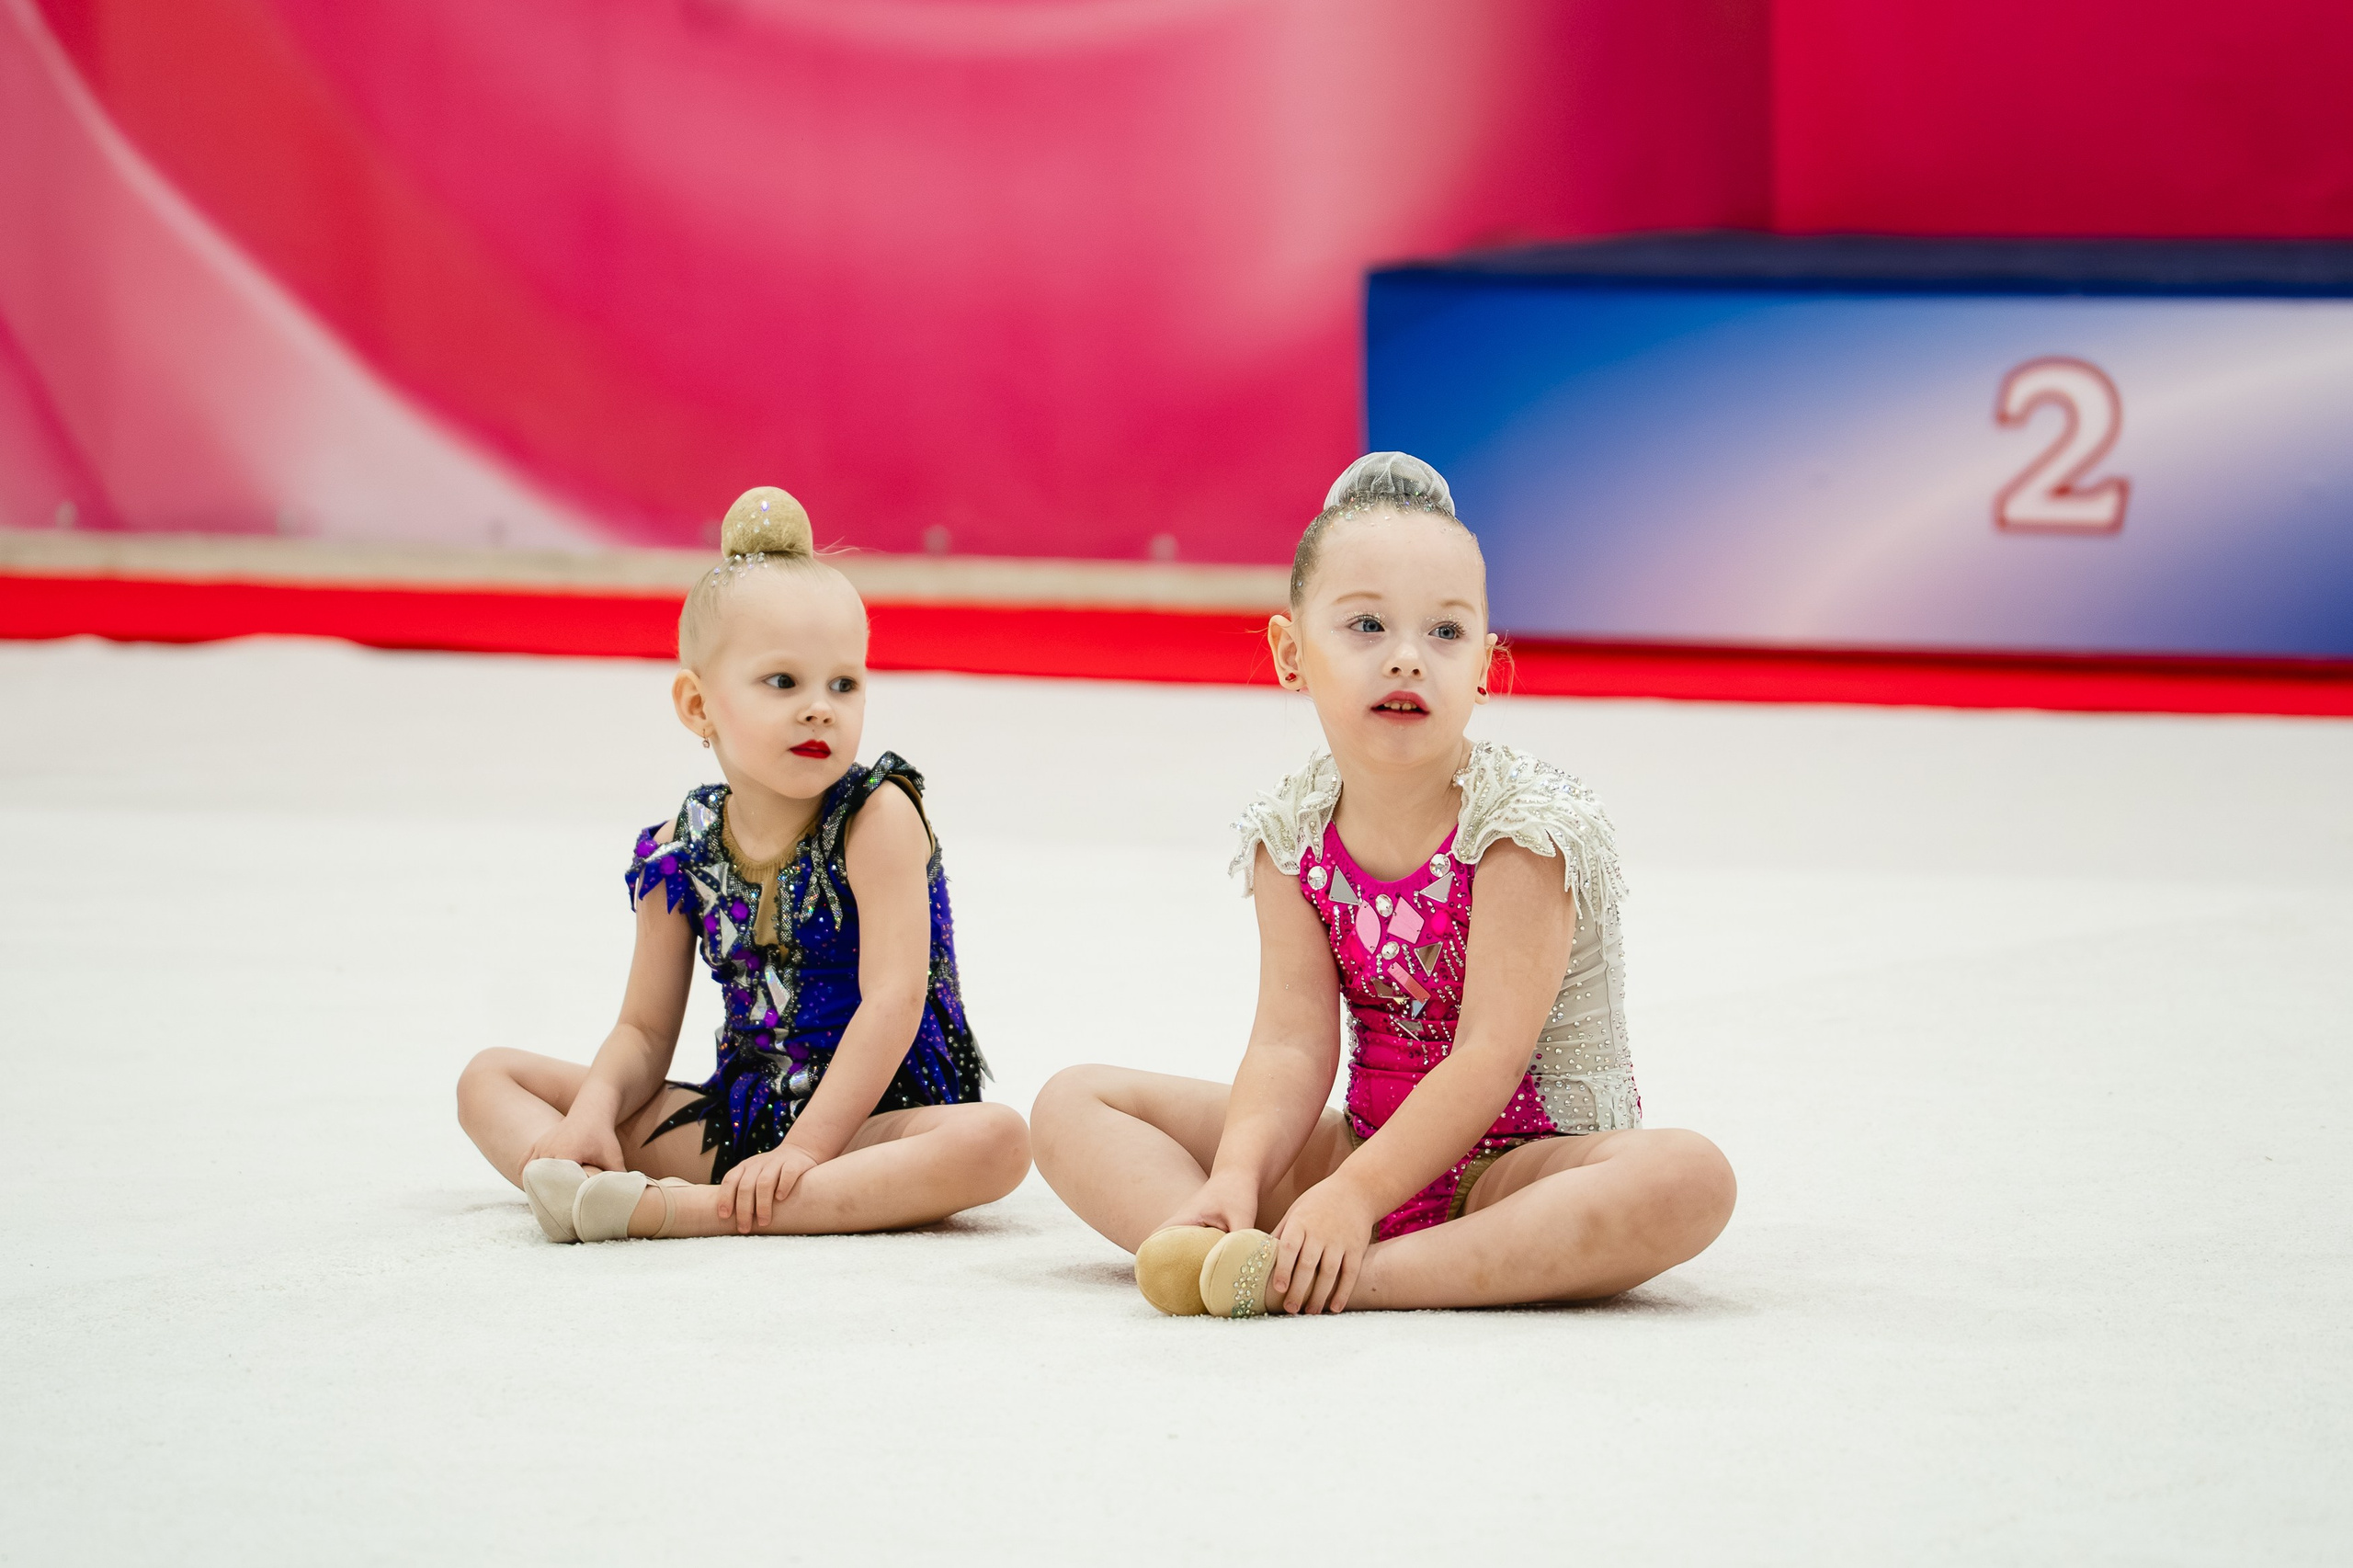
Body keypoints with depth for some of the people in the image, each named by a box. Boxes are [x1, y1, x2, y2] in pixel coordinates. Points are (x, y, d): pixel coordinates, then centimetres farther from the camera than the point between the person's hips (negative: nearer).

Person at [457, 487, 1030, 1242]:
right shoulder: (683, 850, 1)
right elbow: (645, 1031, 6)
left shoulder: (876, 818, -11)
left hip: (878, 1120, -4)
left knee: (995, 1140, -38)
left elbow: (894, 1001, -19)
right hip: (735, 1117, 4)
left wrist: (805, 1150, -27)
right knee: (490, 1077, 0)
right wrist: (592, 1113, -17)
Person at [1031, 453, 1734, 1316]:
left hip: (1529, 1158, -4)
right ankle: (1216, 1248, -34)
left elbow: (1489, 1056, -23)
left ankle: (1363, 1278, -42)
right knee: (1073, 1101, -4)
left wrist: (1354, 1196, -32)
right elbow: (1291, 1041, -10)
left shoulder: (1525, 822, -16)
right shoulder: (1294, 832, -3)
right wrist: (1235, 1181, -30)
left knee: (1688, 1177, -38)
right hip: (1363, 1144, 5)